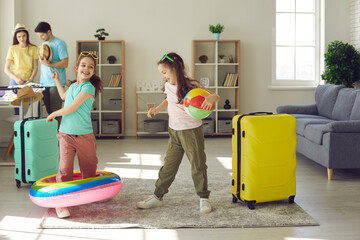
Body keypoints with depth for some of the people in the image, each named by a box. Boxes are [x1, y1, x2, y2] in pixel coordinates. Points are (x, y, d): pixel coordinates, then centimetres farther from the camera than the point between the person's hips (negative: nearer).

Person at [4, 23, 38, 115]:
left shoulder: (33, 48, 4)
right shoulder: (12, 49, 2)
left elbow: (35, 67, 7)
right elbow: (6, 69, 2)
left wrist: (30, 79, -9)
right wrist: (16, 78, -14)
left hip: (28, 82, 1)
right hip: (15, 81, 0)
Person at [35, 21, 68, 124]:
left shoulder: (60, 43, -8)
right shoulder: (43, 43, 16)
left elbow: (65, 63, -14)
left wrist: (48, 64, -21)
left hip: (56, 83, -7)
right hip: (44, 83, 7)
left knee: (55, 111, -6)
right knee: (48, 111, 8)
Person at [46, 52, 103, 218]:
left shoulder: (88, 88, -13)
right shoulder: (73, 86, 10)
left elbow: (72, 108, -17)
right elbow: (64, 96, 36)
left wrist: (53, 114, -3)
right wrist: (56, 81, 37)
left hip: (84, 136, -4)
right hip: (66, 134, 4)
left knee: (89, 169, 11)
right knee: (64, 168, -7)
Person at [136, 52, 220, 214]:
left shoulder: (191, 85, -15)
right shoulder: (168, 86, 3)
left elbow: (216, 97, -19)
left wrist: (211, 97, -41)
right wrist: (157, 109, 12)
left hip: (192, 131, -5)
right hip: (174, 132, 5)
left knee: (198, 165, 4)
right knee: (168, 165, 10)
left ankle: (203, 198, 18)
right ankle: (157, 197, 18)